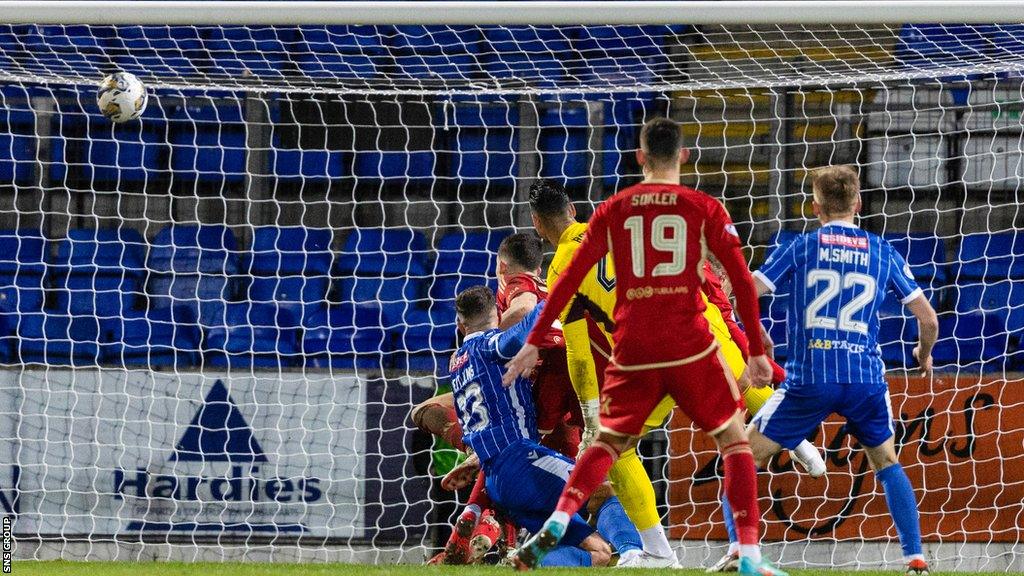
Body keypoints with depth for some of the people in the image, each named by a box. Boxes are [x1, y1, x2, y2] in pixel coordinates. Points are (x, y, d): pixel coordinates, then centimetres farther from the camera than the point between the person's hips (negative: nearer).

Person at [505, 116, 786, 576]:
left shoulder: (613, 210, 7)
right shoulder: (704, 209, 2)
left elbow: (569, 279, 6)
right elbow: (742, 280, -2)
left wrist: (534, 342, 11)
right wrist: (757, 351, 4)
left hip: (632, 349, 2)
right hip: (691, 347, -2)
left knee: (607, 443, 16)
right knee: (734, 438, 10)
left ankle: (557, 524, -8)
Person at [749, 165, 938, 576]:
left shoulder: (801, 248, 4)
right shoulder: (884, 253, 10)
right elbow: (927, 318, 11)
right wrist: (925, 354, 32)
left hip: (809, 377, -2)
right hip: (866, 379, 2)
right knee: (886, 463, 23)